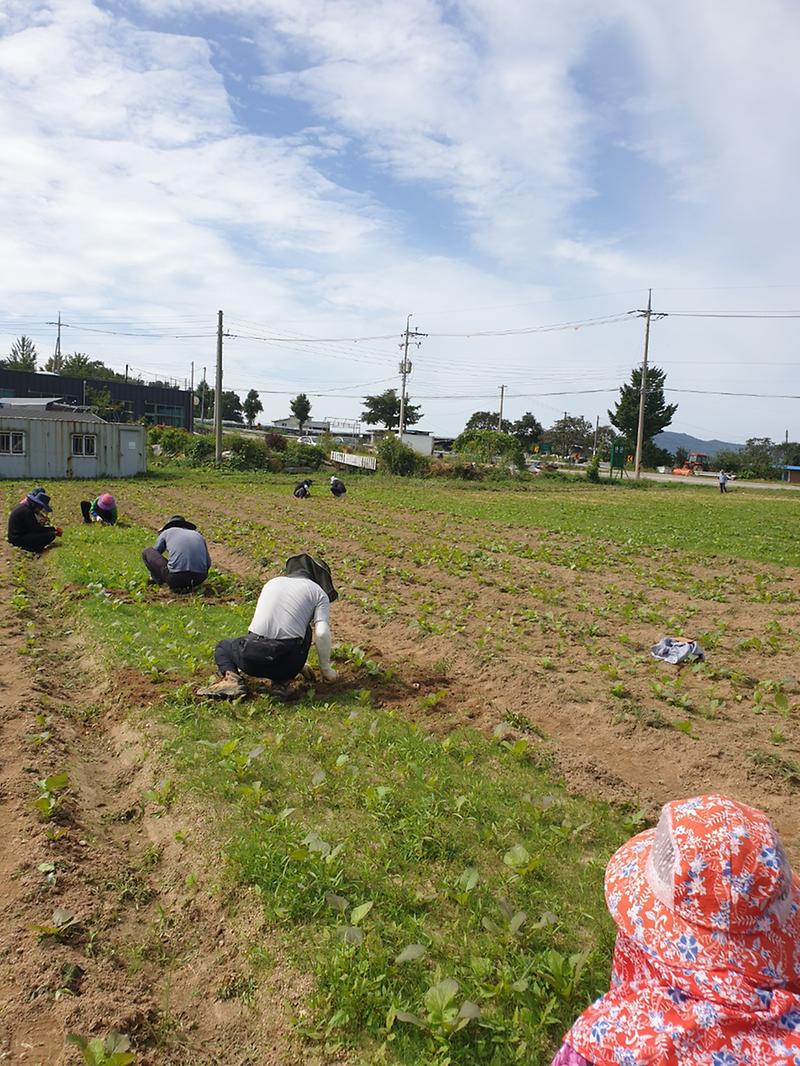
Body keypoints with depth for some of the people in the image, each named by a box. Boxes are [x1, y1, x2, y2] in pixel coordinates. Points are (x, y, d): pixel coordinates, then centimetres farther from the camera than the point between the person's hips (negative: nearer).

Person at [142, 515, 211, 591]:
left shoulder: (166, 532, 19)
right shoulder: (198, 535, 26)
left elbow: (152, 555, 29)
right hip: (200, 579, 2)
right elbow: (208, 563, 28)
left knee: (146, 552, 18)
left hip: (176, 577, -2)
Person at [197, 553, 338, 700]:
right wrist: (325, 668, 13)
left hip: (252, 658, 2)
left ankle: (231, 677, 2)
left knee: (222, 647, 34)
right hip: (288, 661, -2)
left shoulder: (272, 583, 24)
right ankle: (283, 680, 12)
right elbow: (322, 633, -5)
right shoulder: (319, 593, 10)